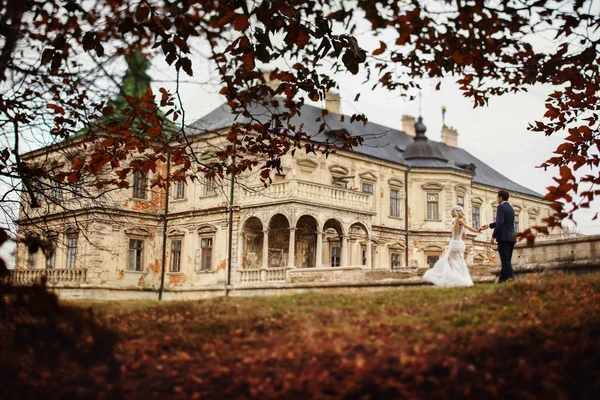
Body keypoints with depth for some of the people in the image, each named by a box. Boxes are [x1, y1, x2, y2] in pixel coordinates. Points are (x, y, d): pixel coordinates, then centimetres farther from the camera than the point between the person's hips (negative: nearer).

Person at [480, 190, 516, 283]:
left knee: (505, 260, -9)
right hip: (511, 238, 9)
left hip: (503, 237, -9)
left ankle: (510, 278, -15)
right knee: (506, 260, 11)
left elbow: (500, 223, -19)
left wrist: (493, 236, -14)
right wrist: (488, 226, 34)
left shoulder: (501, 207, -8)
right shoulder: (510, 208, 19)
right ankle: (502, 279, 14)